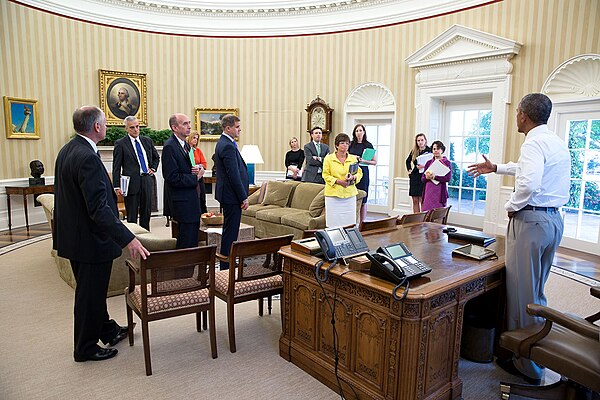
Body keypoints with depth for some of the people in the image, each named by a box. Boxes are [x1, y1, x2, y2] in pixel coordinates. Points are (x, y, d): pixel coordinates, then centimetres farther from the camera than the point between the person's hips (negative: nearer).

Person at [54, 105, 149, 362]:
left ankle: (108, 330, 42)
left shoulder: (66, 151, 5)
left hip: (72, 233, 10)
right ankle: (86, 348, 26)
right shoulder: (88, 158, -26)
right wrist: (128, 239, -34)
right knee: (90, 294, 8)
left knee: (92, 290, 23)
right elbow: (98, 209, -32)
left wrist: (109, 192, 23)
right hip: (90, 238, -10)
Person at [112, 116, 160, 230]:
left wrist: (153, 168, 8)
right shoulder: (120, 144, -3)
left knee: (146, 212, 12)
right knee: (132, 215, 3)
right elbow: (116, 167, -5)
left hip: (147, 180, 5)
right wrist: (117, 186, -12)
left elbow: (156, 157, 26)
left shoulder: (147, 141, 11)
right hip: (132, 182, -4)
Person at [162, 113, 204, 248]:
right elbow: (172, 178, -22)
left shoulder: (185, 144, 13)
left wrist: (196, 169, 0)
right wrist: (195, 178, -13)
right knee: (187, 242, -4)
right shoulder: (169, 146, -16)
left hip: (191, 200, 10)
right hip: (182, 202, -10)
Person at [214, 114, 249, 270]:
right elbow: (234, 175, -23)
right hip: (232, 195, -11)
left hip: (228, 194, 11)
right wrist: (243, 198, -17)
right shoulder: (228, 146, -19)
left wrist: (242, 195, 18)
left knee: (230, 230, 18)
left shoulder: (223, 143, 14)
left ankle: (227, 262, 30)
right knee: (230, 232, -3)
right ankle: (226, 267, 6)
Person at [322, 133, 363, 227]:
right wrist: (338, 181, -15)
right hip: (333, 194, -3)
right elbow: (326, 175, -2)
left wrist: (353, 178, -11)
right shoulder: (328, 158, 0)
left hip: (349, 194, 3)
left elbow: (359, 173, 11)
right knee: (333, 222, -2)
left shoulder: (353, 158, 8)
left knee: (349, 223, 2)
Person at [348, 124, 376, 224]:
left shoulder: (368, 145, 2)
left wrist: (363, 161, -14)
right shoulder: (351, 144, 10)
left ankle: (362, 223, 4)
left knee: (362, 199, -1)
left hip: (363, 173, -3)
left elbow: (374, 162, 1)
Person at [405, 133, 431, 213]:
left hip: (423, 177, -5)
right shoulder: (414, 151, 10)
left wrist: (424, 166, -26)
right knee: (415, 201, 7)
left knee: (422, 200, -6)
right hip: (414, 177, 5)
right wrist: (409, 169, 15)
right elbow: (408, 161, 27)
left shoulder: (429, 150, -5)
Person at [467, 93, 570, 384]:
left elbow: (529, 184, -30)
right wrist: (496, 168, 40)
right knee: (536, 292, 21)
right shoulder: (558, 143, 15)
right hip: (554, 219, 10)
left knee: (522, 294, 0)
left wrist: (511, 206, -13)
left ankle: (528, 367, 11)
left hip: (531, 220, -10)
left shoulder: (534, 143, -16)